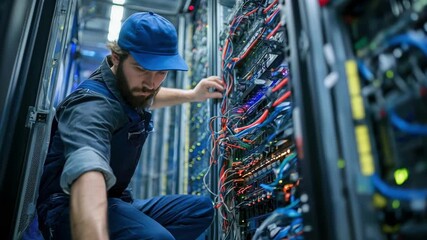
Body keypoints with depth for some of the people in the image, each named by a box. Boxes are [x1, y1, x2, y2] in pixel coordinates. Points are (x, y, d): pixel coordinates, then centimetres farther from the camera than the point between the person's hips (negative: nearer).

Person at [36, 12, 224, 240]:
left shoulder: (129, 85, 0)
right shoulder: (92, 106, -28)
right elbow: (88, 174, -50)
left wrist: (192, 95, 24)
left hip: (116, 201, 10)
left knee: (201, 208, 4)